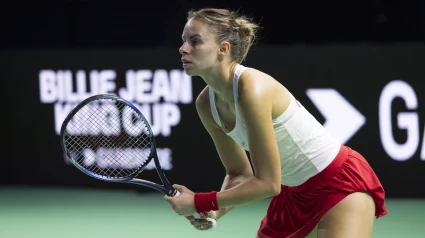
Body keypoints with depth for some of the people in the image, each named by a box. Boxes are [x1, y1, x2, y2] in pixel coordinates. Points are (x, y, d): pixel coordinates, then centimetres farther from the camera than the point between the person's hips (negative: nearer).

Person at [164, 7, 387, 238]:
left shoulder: (253, 89, -29)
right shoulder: (206, 104, -4)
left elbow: (268, 183, -26)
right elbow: (239, 174, 6)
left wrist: (201, 202, -21)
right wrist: (214, 210, -13)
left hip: (343, 185, -9)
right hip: (295, 192, 9)